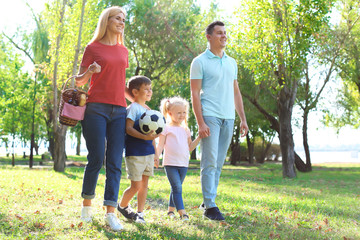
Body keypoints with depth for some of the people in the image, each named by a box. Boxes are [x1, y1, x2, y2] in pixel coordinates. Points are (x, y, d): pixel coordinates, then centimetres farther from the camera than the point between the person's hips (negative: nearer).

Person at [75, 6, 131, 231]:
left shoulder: (123, 51, 17)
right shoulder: (93, 48, 4)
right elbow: (79, 80, 6)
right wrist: (90, 71, -15)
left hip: (119, 111, 4)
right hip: (96, 108, -4)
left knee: (115, 162, -3)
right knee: (96, 159, -6)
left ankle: (111, 213, -4)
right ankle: (87, 205, 14)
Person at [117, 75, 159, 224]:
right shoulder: (133, 108, -8)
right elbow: (129, 128, -18)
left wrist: (155, 153, 21)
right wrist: (144, 137, -30)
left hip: (148, 153, 7)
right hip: (135, 153, -7)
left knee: (144, 184, 8)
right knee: (136, 186, -4)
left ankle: (140, 213, 17)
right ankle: (122, 206, 21)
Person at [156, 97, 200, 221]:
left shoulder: (185, 129, 16)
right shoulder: (166, 128, 0)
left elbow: (190, 147, 18)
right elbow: (160, 145, -2)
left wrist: (199, 137, 8)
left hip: (183, 164, 5)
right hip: (170, 163, -5)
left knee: (176, 188, 13)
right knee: (177, 188, -13)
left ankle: (171, 209, 27)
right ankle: (182, 212, -15)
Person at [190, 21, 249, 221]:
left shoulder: (231, 62, 18)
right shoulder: (200, 62, 0)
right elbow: (195, 94, -5)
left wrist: (243, 119, 13)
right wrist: (200, 122, -14)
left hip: (228, 118, 6)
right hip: (210, 116, -6)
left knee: (219, 163, 7)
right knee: (210, 162, -8)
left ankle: (208, 201, 15)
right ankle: (210, 206, -4)